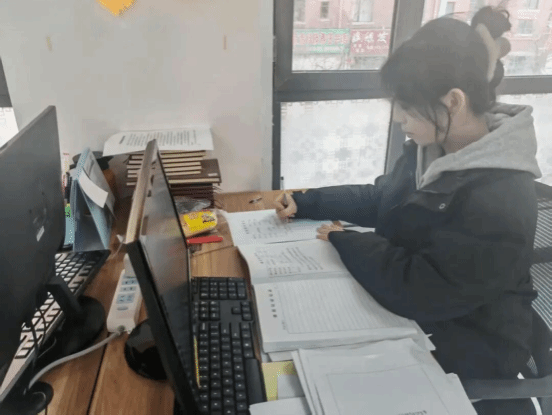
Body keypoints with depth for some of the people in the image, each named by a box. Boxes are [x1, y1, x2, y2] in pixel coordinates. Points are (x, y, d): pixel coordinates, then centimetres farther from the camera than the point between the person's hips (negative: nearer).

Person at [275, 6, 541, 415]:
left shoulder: (499, 202, -32)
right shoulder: (430, 150, -6)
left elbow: (417, 291, -30)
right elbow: (378, 201, 9)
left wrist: (345, 242, -18)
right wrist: (305, 202, 0)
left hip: (461, 353, -7)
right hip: (410, 312, 7)